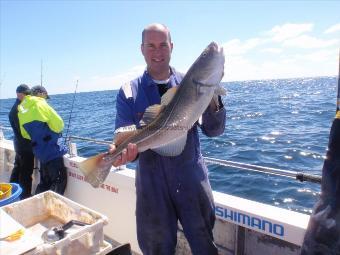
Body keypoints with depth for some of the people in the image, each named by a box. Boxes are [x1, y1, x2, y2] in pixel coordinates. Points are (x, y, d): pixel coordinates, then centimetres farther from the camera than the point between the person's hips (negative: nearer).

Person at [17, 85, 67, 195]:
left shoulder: (22, 109, 12)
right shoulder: (39, 104, -10)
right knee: (60, 181, -1)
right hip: (52, 150, -8)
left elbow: (25, 134, 17)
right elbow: (59, 124, -13)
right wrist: (56, 131, 7)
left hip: (40, 152, 8)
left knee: (44, 182, 18)